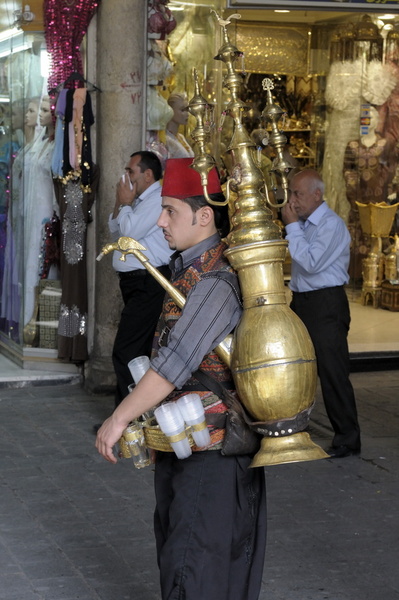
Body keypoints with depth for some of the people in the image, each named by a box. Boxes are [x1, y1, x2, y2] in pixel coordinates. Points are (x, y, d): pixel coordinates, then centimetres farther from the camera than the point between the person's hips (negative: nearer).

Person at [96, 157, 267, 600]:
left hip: (210, 450, -10)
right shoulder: (188, 269, 9)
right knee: (175, 543, 21)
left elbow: (175, 364, -27)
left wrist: (120, 418, -21)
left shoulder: (214, 284, -22)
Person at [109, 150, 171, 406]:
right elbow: (115, 231, 22)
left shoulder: (158, 199, -13)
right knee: (140, 351, 15)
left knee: (125, 352, -14)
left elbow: (130, 231, -20)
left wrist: (125, 203, -4)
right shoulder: (141, 200, 18)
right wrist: (121, 204, 8)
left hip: (148, 284, -11)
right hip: (135, 282, 11)